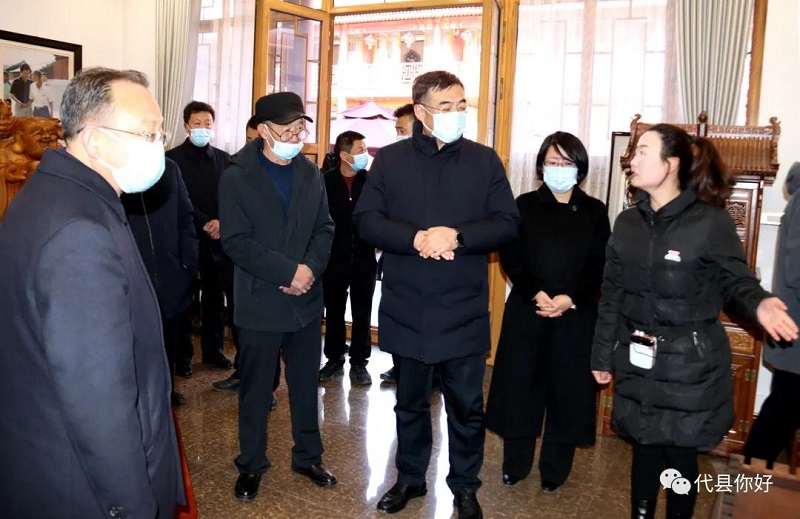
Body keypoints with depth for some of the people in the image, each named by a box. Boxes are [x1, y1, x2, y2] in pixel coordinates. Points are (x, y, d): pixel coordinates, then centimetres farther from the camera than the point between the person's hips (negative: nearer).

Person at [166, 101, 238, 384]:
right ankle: (182, 354, 14)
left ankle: (213, 349, 21)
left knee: (215, 296, 9)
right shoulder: (173, 158, -1)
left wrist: (221, 222, -13)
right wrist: (204, 224, -16)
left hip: (217, 237, 3)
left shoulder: (223, 159, 10)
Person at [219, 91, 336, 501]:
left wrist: (311, 268, -13)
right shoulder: (236, 178, -7)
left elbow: (324, 229, 6)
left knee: (306, 385, 15)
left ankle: (308, 456, 32)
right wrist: (288, 272, -19)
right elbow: (236, 242, -14)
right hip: (260, 302, -3)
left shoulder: (311, 173, 6)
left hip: (307, 299, 4)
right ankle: (251, 464, 28)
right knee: (255, 390, 10)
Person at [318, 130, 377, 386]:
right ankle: (334, 360, 26)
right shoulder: (325, 180, -6)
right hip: (334, 258, 0)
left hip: (364, 258, 0)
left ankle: (359, 363, 20)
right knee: (334, 312, 12)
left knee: (362, 313, 8)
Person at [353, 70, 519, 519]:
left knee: (467, 407, 11)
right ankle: (410, 478, 38)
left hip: (463, 312, 0)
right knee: (410, 403, 18)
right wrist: (415, 238, -21)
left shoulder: (485, 160, 1)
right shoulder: (391, 159, 1)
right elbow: (366, 220, -6)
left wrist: (456, 236, -20)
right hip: (406, 310, 1)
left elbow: (508, 224, -5)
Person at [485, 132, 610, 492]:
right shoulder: (525, 205, 4)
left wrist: (570, 299, -15)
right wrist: (535, 294, -17)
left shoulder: (594, 211, 5)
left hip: (576, 315, 0)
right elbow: (510, 257, -3)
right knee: (520, 386, 5)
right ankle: (515, 464, 22)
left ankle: (554, 470, 22)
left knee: (567, 390, 6)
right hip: (526, 310, 0)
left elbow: (600, 266, 0)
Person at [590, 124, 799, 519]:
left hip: (689, 363, -4)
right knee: (644, 445, 16)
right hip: (638, 361, 4)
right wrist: (603, 355, 9)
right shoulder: (627, 223, 3)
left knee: (680, 451, 9)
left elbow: (737, 282, -4)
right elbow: (611, 295, 6)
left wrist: (758, 305, -27)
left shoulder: (711, 222, -11)